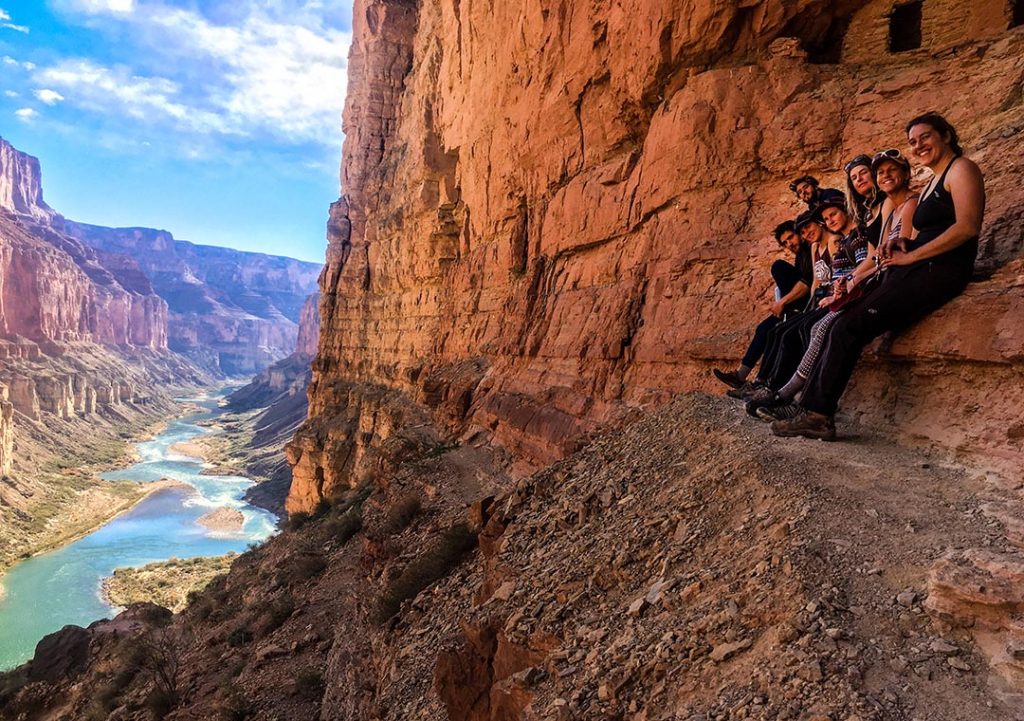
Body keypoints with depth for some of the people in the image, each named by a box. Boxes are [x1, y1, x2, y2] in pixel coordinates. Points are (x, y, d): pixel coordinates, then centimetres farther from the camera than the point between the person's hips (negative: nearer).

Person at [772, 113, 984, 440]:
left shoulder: (961, 169, 0)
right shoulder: (929, 185, 27)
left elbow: (967, 226, -14)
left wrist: (910, 256, -13)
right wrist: (901, 242, 2)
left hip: (940, 271, -9)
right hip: (913, 270, 9)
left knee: (850, 327, -21)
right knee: (841, 324, -7)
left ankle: (818, 415, -16)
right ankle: (812, 412, -12)